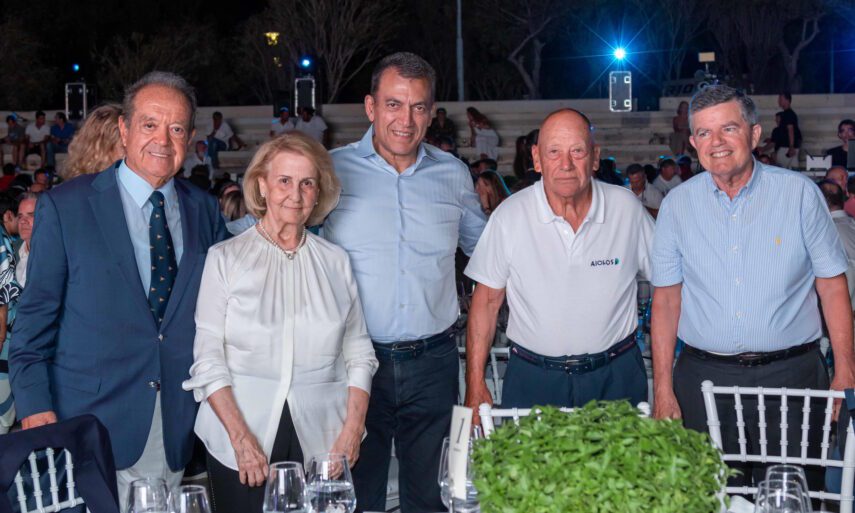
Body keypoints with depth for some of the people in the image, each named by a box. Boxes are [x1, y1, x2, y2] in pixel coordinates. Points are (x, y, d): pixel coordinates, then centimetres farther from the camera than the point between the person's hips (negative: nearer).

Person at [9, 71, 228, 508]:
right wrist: (35, 405, -10)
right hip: (91, 425, -3)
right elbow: (35, 317, -3)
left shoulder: (205, 212, 8)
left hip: (174, 435, 3)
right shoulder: (64, 207, -3)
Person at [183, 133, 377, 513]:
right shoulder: (225, 258, 0)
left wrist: (352, 431, -4)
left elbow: (359, 353, 8)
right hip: (242, 445, -2)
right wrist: (241, 439, -13)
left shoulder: (335, 261, 8)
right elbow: (208, 359, -3)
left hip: (322, 441, 2)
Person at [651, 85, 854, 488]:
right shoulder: (677, 205, 4)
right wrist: (663, 390, 1)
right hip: (703, 377, 1)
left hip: (789, 377, -1)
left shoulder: (799, 193, -1)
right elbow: (666, 299, 5)